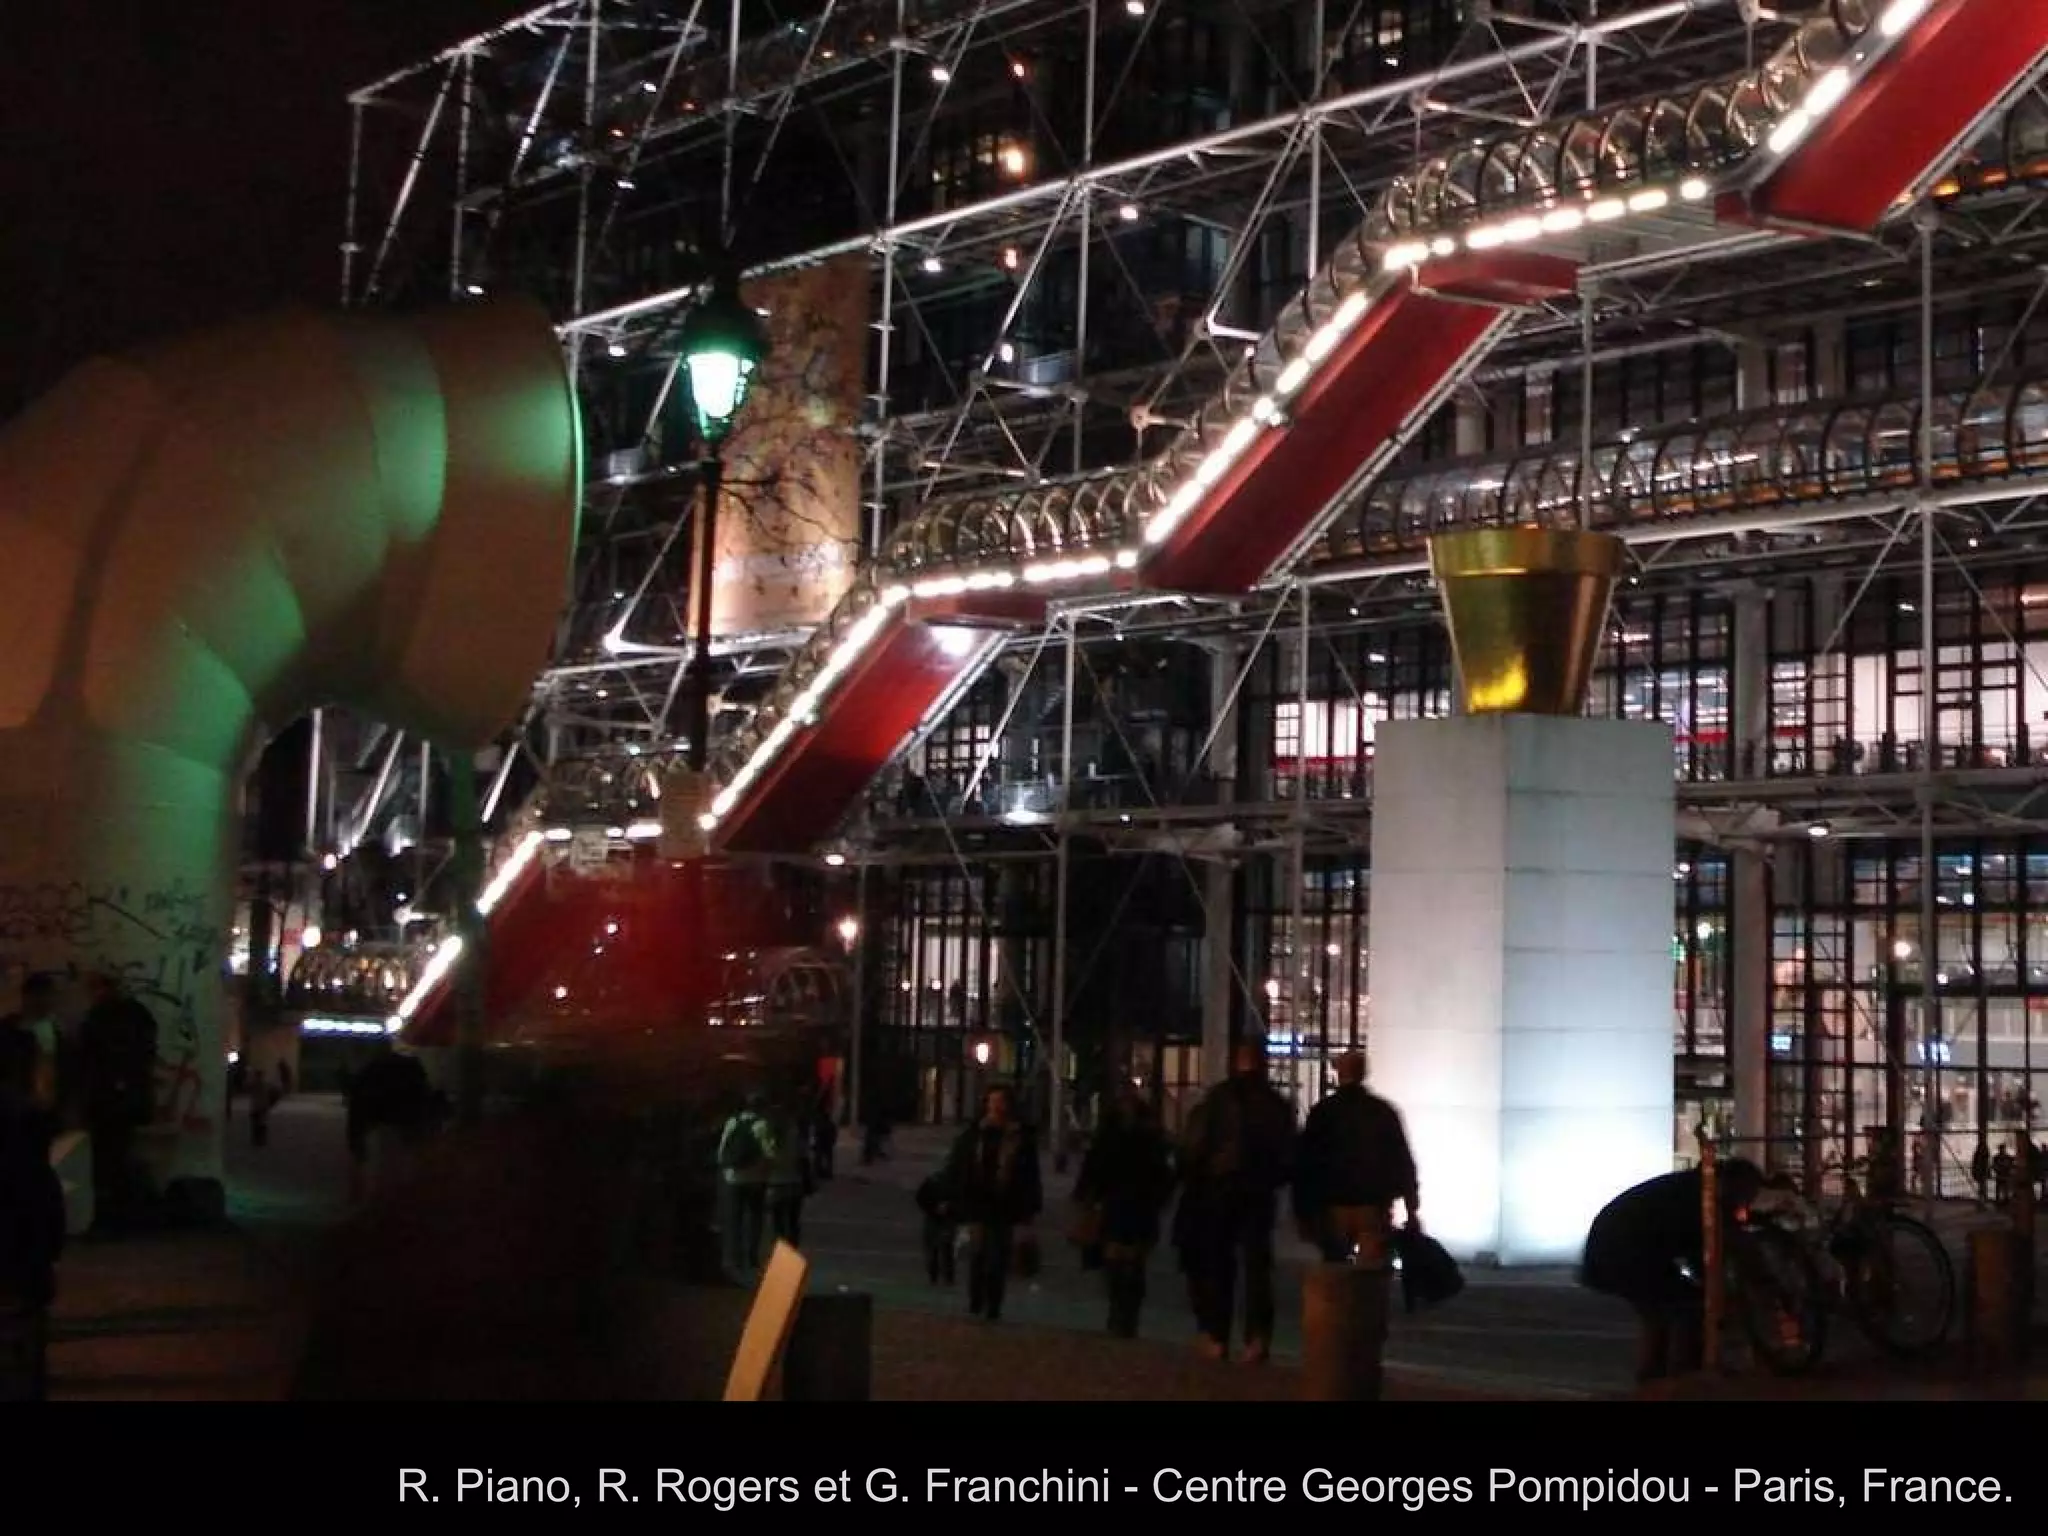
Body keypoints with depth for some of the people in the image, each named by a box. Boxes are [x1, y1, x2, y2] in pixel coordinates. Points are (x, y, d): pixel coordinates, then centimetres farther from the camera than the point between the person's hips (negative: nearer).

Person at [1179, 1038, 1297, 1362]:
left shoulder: (1218, 1097, -5)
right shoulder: (1278, 1104, 5)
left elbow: (1194, 1146, -9)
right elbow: (1289, 1156, 7)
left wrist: (1194, 1178, 4)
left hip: (1219, 1189, -2)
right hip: (1261, 1192, 2)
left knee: (1217, 1264, 6)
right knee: (1257, 1264, 6)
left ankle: (1216, 1338, 4)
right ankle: (1256, 1339, -4)